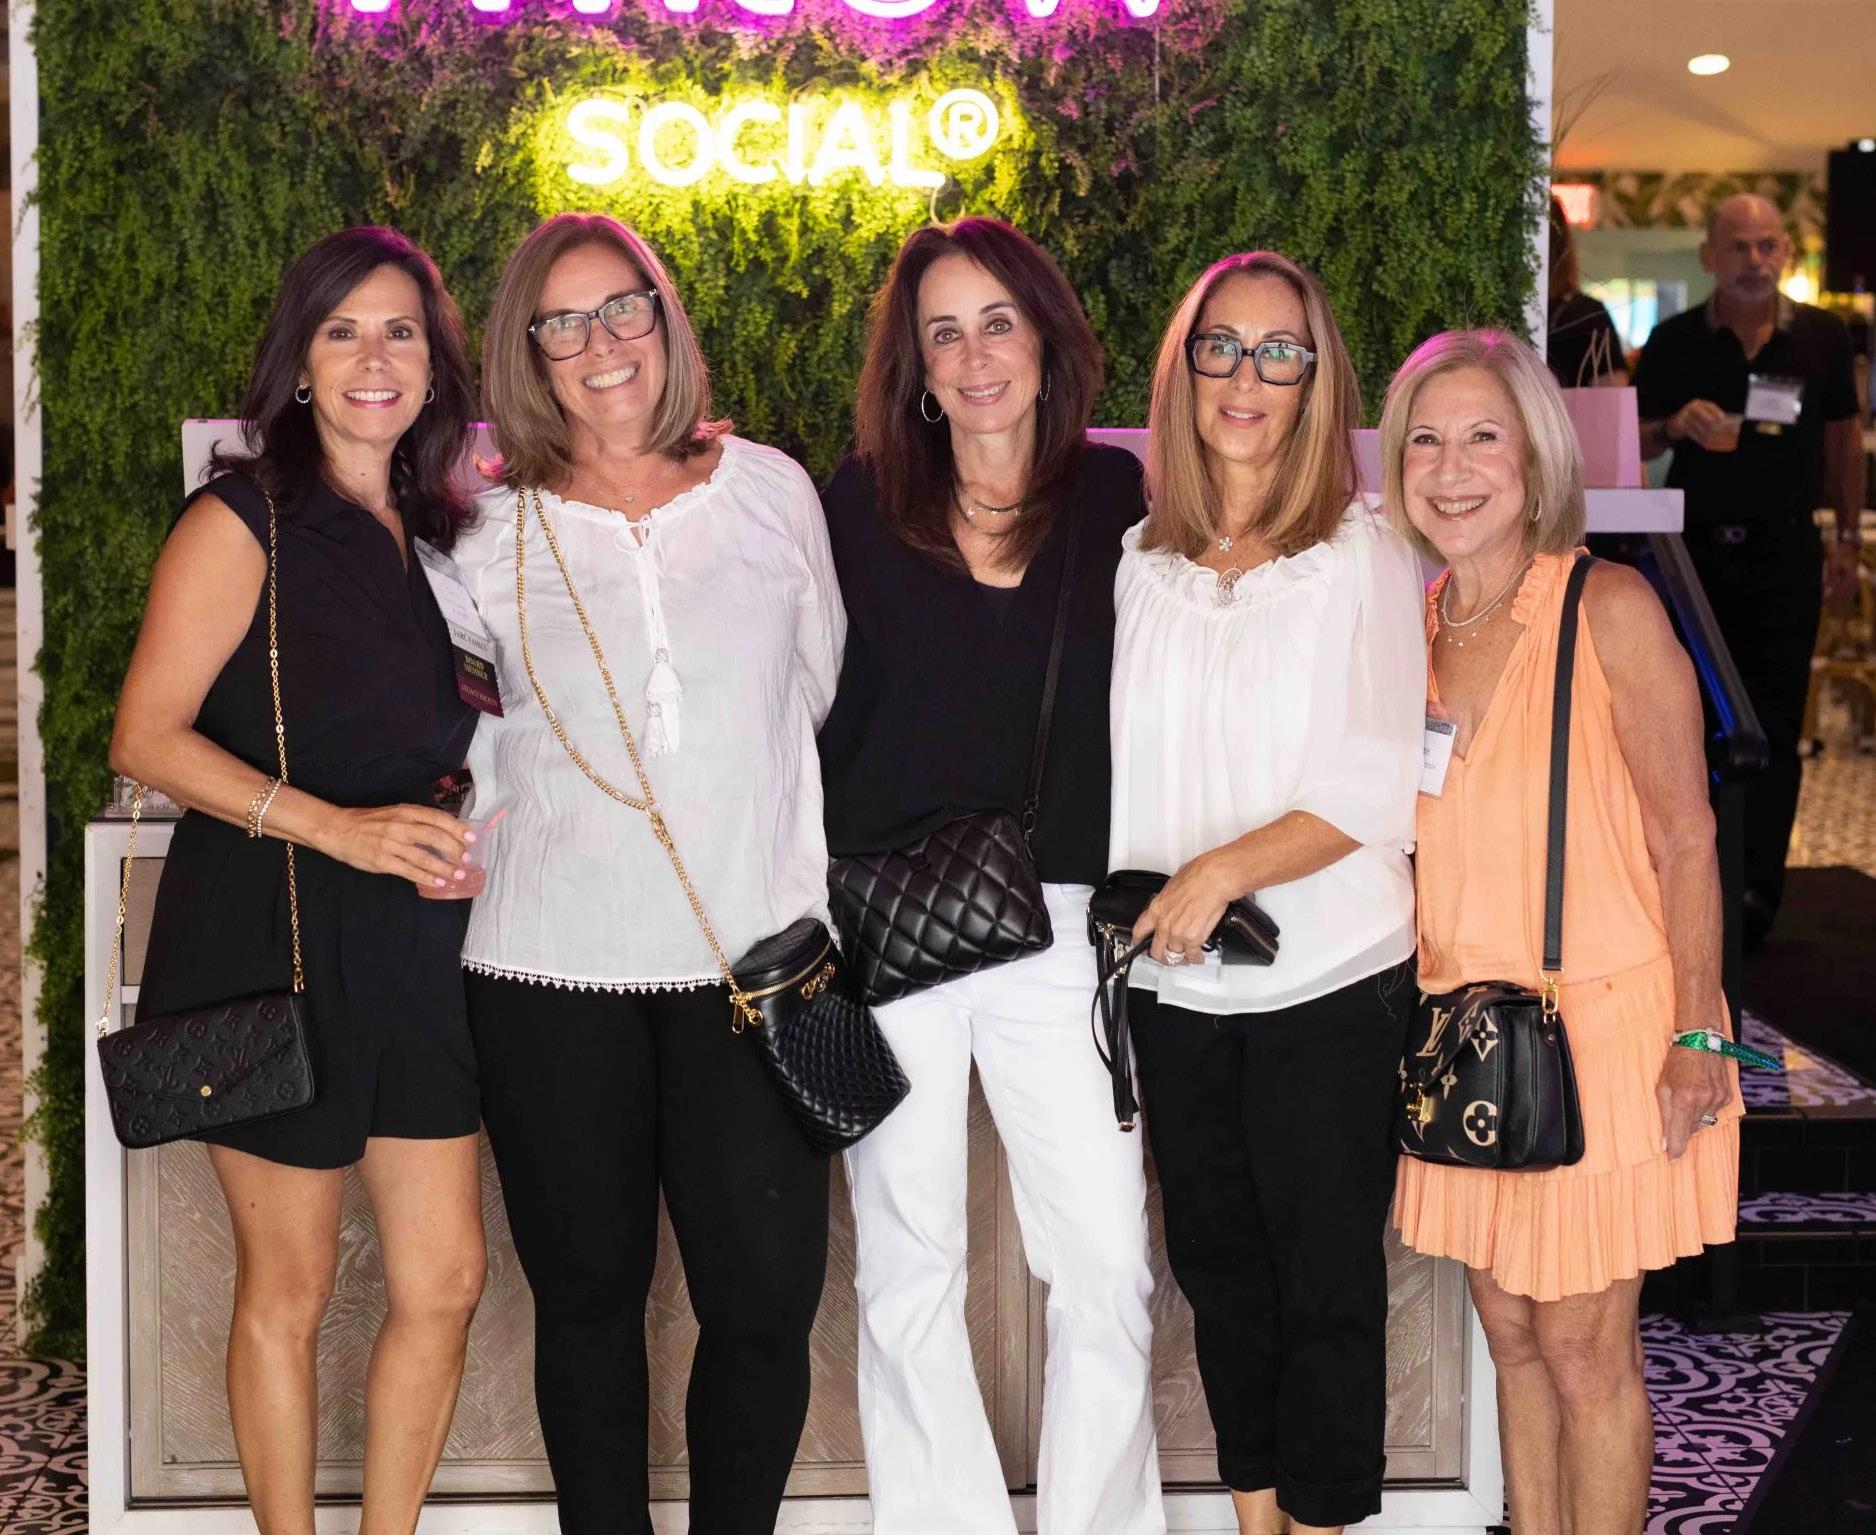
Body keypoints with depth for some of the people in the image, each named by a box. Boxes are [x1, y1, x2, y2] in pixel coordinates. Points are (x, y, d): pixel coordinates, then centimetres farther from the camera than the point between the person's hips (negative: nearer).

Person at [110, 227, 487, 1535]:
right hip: (271, 936, -6)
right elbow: (148, 737, -12)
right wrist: (339, 827, -21)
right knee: (290, 1290, 6)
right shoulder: (244, 520, -7)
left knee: (446, 1281, 7)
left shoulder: (439, 527, 12)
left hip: (414, 938, 6)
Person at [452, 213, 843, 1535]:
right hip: (555, 972, 0)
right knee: (590, 1299, 9)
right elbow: (464, 755, 11)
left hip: (754, 957, 1)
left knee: (767, 1297, -1)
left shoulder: (769, 489, 6)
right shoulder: (492, 531, 3)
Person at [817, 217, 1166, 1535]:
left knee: (1107, 1267, -1)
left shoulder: (1116, 499, 6)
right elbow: (807, 710, 5)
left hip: (1060, 927, 0)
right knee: (906, 1270, 6)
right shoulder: (860, 503, 5)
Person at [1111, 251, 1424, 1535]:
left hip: (1330, 983, -4)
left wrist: (1225, 869, -23)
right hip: (1174, 985, 4)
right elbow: (1115, 763, 10)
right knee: (1216, 1261, 16)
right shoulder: (1140, 560, 5)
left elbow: (1379, 792, -12)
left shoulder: (1362, 554, -6)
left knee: (1326, 1280, 6)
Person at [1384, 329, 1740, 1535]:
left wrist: (1699, 1040, -12)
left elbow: (1687, 838, -10)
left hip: (1595, 1024, -5)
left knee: (1585, 1353, 2)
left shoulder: (1611, 610, -12)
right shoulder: (1411, 629, 5)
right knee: (1512, 1335, 13)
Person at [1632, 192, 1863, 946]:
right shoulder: (1675, 342, 0)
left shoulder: (1822, 337, 2)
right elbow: (1633, 446, 4)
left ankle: (1756, 892, -1)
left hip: (1785, 551, 0)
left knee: (1773, 725, -2)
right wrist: (1677, 425, -17)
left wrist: (1847, 536, 10)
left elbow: (1842, 437, 12)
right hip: (1695, 546, 0)